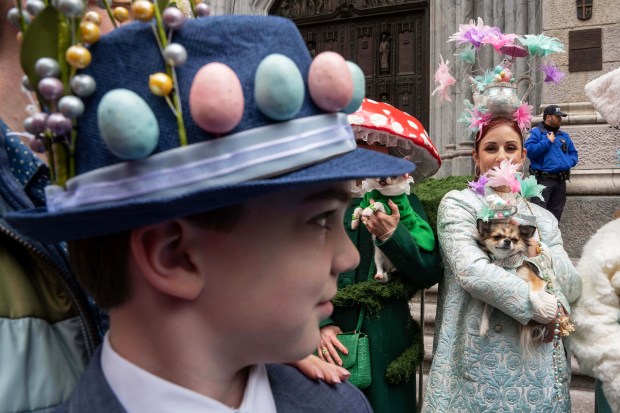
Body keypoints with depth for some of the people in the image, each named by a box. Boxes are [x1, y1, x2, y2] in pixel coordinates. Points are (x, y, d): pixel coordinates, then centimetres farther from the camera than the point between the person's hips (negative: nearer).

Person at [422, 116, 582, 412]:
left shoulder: (543, 218, 14)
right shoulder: (457, 204, -1)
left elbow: (573, 288, 6)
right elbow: (472, 271, -17)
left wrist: (538, 251, -10)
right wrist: (542, 307, -13)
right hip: (479, 355, -4)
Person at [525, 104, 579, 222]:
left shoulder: (564, 135, 18)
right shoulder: (536, 132, -2)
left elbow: (574, 153, 21)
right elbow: (529, 150, -17)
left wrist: (569, 162, 0)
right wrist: (548, 141, -12)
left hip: (560, 181, 7)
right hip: (543, 180, -7)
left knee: (555, 214, 12)